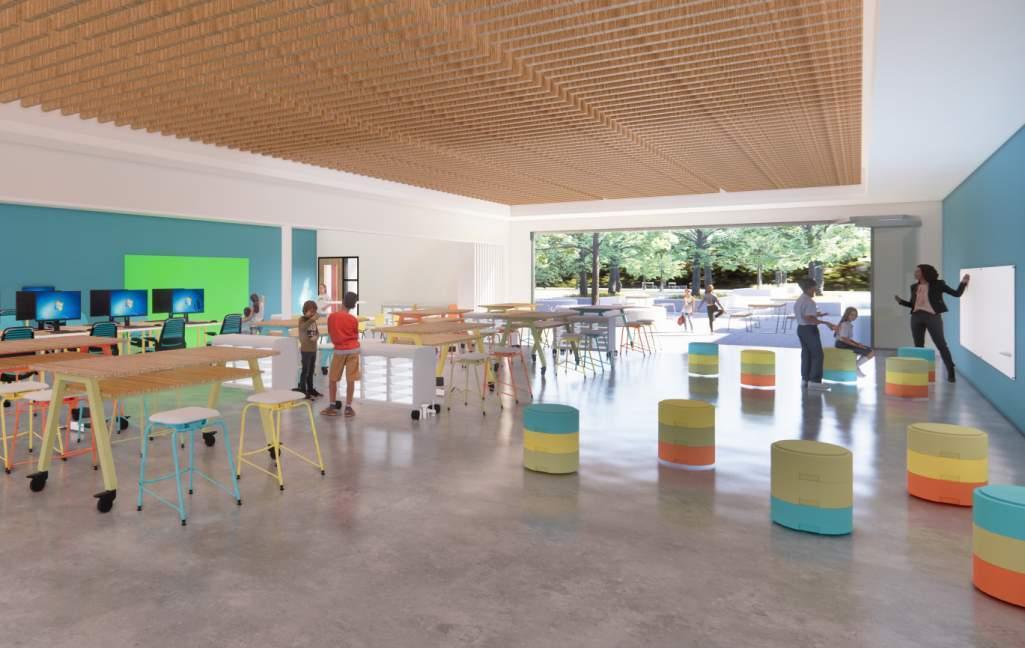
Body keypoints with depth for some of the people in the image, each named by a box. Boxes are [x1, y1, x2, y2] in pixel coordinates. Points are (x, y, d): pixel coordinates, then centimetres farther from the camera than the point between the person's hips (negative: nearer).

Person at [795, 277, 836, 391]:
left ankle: (805, 379, 20)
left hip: (801, 328, 10)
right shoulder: (809, 302, -19)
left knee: (806, 354, 15)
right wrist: (825, 323, -23)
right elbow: (810, 319, -26)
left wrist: (816, 315, 23)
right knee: (817, 355, -4)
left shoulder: (798, 301, 12)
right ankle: (814, 381, -7)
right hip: (810, 329, -10)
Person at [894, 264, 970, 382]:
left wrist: (964, 282, -11)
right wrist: (900, 301, 3)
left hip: (933, 316, -4)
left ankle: (951, 373, 0)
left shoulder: (937, 284, 0)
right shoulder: (914, 287, 12)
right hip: (916, 317, 5)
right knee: (918, 346, 8)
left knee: (941, 345, -3)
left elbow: (957, 293, 1)